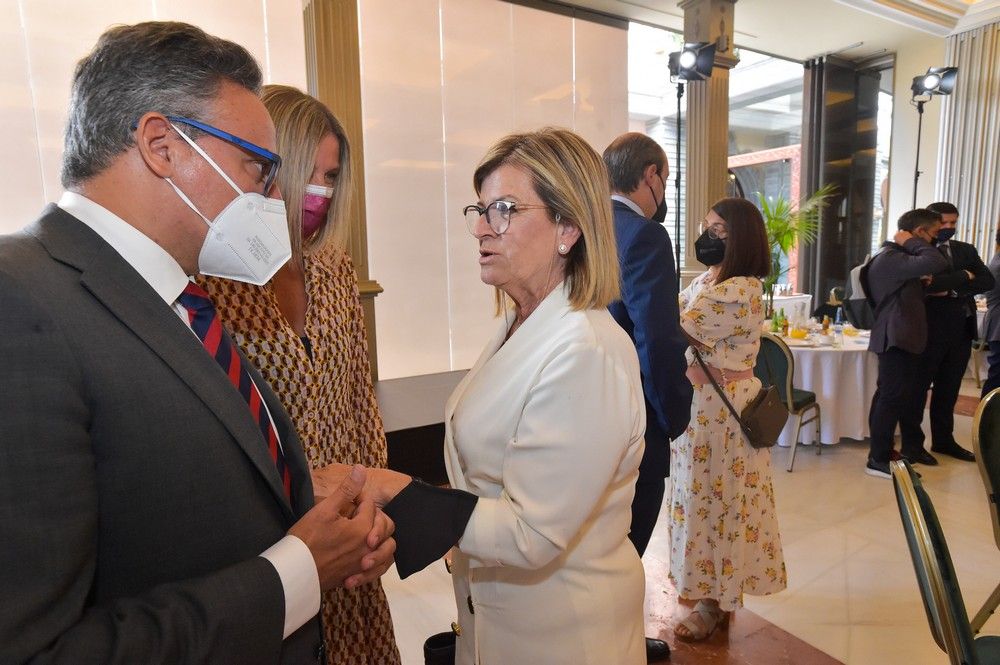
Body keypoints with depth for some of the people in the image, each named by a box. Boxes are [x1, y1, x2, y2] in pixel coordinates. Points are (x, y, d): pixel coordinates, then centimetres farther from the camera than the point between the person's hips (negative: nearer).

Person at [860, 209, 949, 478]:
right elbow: (937, 263, -31)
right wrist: (911, 243, -16)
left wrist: (922, 283, 5)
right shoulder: (890, 258, -18)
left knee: (908, 395, 20)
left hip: (906, 337, 11)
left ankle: (912, 448, 35)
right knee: (890, 397, -6)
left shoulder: (898, 256, 17)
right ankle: (878, 460, 2)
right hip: (895, 339, -11)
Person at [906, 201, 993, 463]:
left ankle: (943, 439, 27)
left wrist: (952, 289, -11)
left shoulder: (966, 250, 14)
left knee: (949, 389, 15)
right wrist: (964, 277, -12)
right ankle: (913, 443, 12)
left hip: (962, 329, 6)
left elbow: (987, 281, 3)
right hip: (929, 328, -6)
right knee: (918, 387, 3)